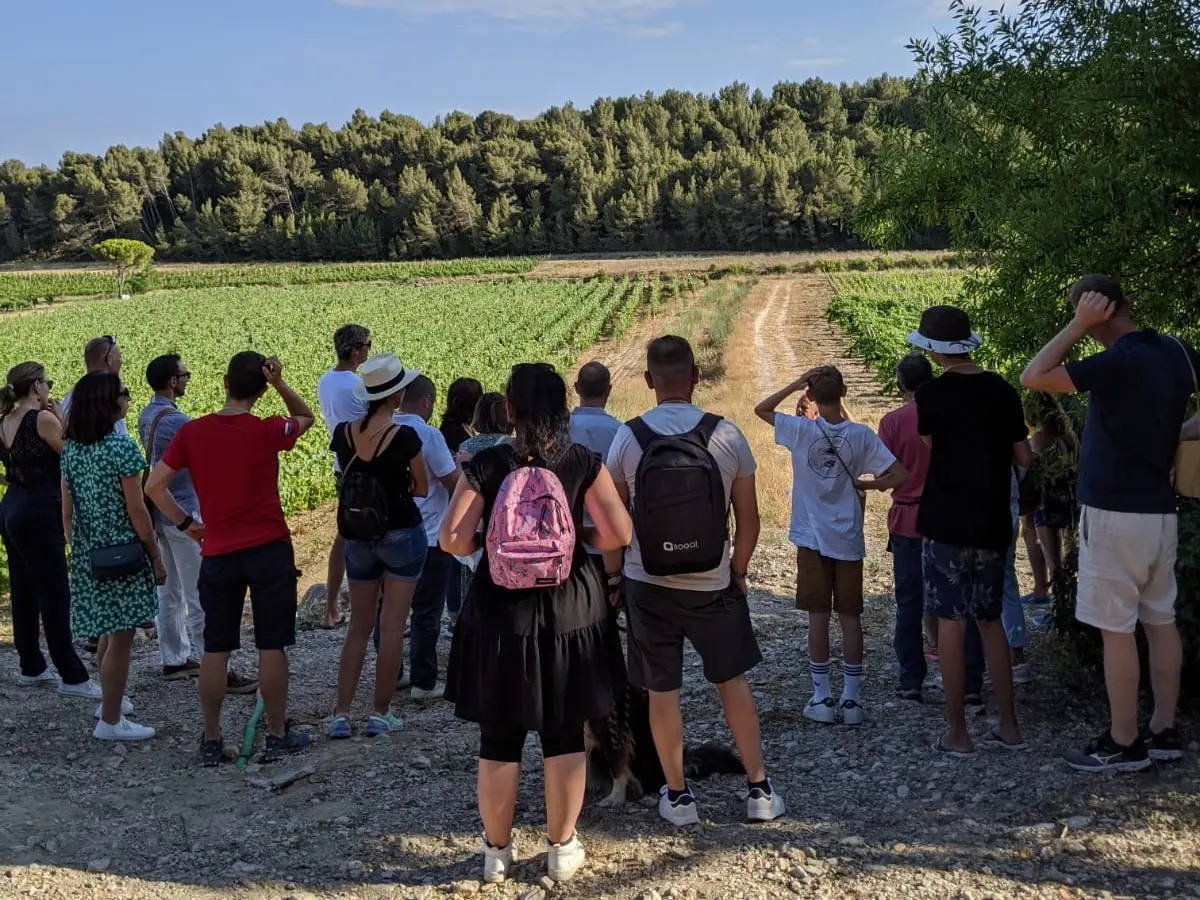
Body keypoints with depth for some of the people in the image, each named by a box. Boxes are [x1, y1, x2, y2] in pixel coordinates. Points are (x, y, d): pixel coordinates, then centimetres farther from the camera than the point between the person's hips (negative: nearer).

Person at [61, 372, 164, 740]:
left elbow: (67, 512, 9)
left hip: (87, 555, 7)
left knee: (108, 631, 23)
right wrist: (156, 556, -7)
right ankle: (110, 720, 10)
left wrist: (79, 551, 19)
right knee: (121, 636, 3)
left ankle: (111, 700, 37)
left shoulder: (71, 449, 5)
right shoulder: (121, 446, -16)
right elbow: (136, 511, -15)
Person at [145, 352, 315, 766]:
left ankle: (211, 740, 16)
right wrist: (280, 383, -1)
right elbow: (306, 417, 13)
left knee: (215, 649, 9)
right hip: (269, 549, -2)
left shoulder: (191, 432, -3)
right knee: (272, 646, 6)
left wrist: (185, 523, 8)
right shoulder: (267, 431, -7)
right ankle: (278, 736, 13)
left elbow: (154, 487, -3)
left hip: (218, 554, 2)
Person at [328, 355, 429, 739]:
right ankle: (380, 714, 8)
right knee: (392, 627, 4)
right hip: (401, 535, -4)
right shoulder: (405, 437, -15)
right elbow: (421, 488, -3)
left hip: (357, 538, 4)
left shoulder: (344, 433, -3)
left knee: (358, 627, 13)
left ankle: (341, 714, 9)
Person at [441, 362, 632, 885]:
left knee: (499, 739, 13)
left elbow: (452, 540, -12)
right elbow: (618, 534, -10)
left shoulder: (486, 466, -8)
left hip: (501, 616, 0)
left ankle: (496, 851, 24)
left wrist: (488, 546, 8)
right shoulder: (584, 464, -7)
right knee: (564, 737, 14)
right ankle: (562, 848, 23)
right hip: (569, 613, 0)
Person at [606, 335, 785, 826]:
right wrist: (737, 571, 12)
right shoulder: (726, 435, -8)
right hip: (713, 584, 1)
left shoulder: (628, 438, -9)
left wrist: (612, 575, 11)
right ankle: (760, 789, 22)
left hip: (648, 584, 0)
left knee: (662, 690, 11)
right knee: (733, 681, 17)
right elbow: (749, 520, -3)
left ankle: (677, 796, 21)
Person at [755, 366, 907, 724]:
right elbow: (899, 476, -8)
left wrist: (794, 385, -4)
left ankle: (822, 699, 8)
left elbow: (760, 409, 2)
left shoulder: (800, 431, -10)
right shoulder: (860, 435, -7)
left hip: (812, 539, -1)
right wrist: (862, 484, 6)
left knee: (818, 617, 5)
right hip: (848, 539, 1)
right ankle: (852, 699, 11)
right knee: (850, 617, 8)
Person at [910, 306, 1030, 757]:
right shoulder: (1003, 391, 3)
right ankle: (1009, 727, 16)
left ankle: (957, 733, 5)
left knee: (951, 623, 1)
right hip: (993, 524, 5)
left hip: (946, 523, -5)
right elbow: (1024, 457, 7)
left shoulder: (932, 395, -10)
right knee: (991, 621, 15)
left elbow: (927, 454, 0)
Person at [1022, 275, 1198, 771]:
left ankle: (1124, 744, 4)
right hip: (1160, 510, 8)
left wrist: (1078, 326, -13)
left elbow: (1032, 377, -17)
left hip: (1114, 511, -8)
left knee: (1117, 628, -2)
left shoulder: (1118, 362, -19)